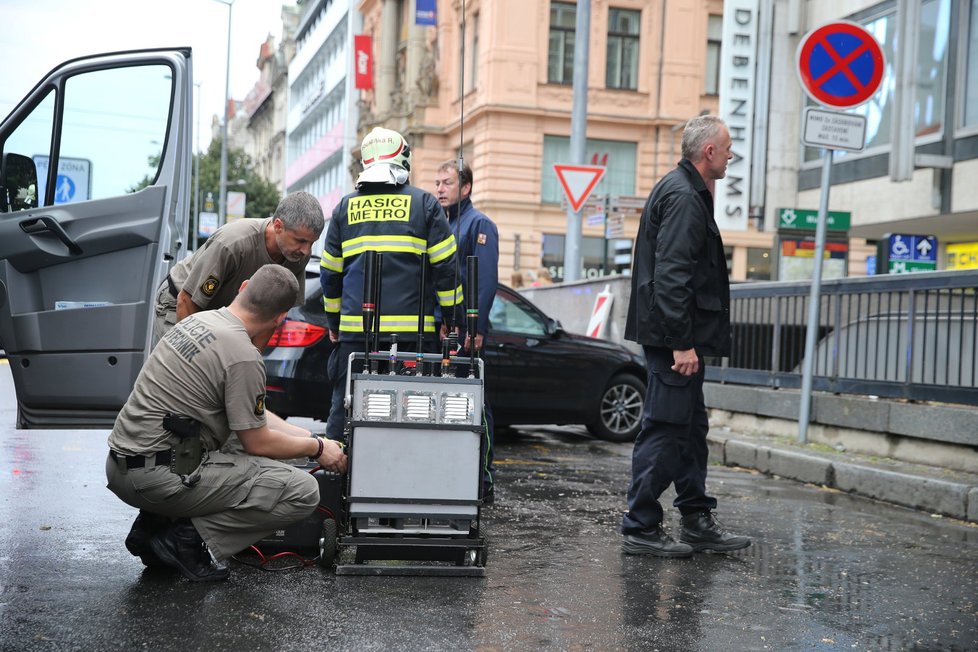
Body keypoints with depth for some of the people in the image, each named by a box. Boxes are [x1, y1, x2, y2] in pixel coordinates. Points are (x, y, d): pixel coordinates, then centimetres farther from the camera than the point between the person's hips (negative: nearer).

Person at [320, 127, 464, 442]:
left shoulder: (345, 207, 12)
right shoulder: (424, 203, 3)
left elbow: (329, 271, 15)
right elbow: (446, 267, 0)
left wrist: (333, 321, 26)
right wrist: (453, 318, 7)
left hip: (355, 331, 2)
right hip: (412, 331, -2)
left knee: (344, 409, 8)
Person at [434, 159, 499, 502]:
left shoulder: (479, 224, -5)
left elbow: (487, 281, -14)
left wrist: (475, 328, -21)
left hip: (466, 331, -8)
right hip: (437, 329, 8)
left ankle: (482, 480, 1)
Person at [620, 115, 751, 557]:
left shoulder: (686, 191, 18)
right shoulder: (684, 197, -15)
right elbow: (671, 275, -23)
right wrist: (682, 342, -24)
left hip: (678, 335, 11)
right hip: (674, 336, -11)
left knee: (690, 427, 15)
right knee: (665, 429, -6)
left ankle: (697, 521, 24)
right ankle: (640, 529, 2)